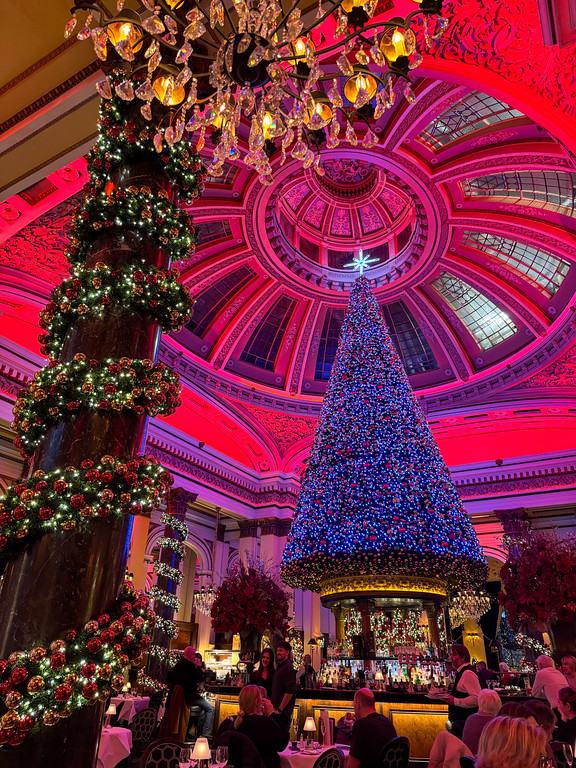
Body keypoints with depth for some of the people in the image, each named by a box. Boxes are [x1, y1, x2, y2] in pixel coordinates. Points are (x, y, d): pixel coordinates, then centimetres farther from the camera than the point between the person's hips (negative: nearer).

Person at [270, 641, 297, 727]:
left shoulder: (288, 667, -15)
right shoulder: (280, 666, 16)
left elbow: (290, 691, -21)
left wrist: (280, 709, -18)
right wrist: (275, 708, 16)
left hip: (283, 712, -9)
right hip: (277, 710, 9)